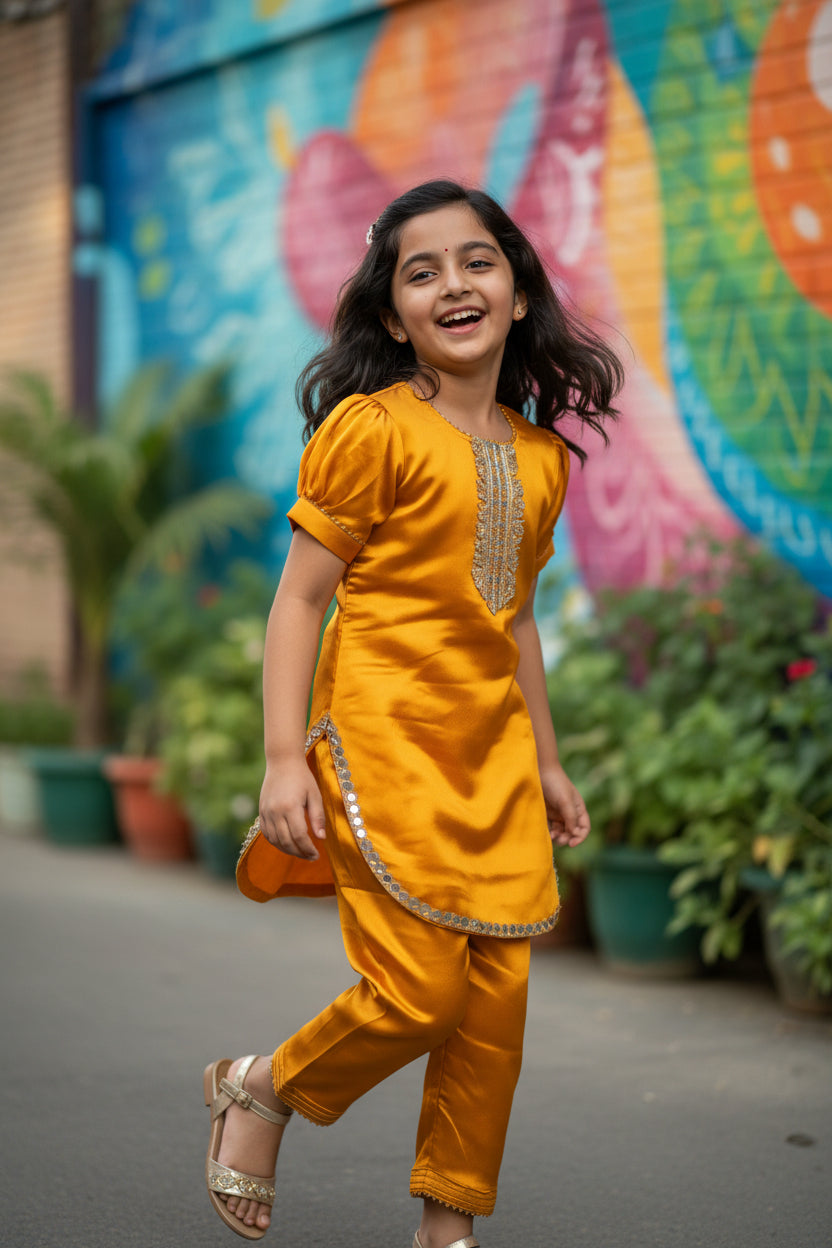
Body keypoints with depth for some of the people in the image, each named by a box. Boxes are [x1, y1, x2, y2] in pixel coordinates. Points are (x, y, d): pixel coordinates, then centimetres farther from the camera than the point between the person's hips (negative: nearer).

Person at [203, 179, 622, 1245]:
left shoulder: (540, 455, 13)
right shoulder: (371, 427, -6)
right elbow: (300, 598, -7)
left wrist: (546, 762, 23)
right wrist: (284, 758, -13)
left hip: (493, 758, 6)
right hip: (385, 745, -6)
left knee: (498, 998, 3)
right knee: (418, 990, -11)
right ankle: (260, 1089, 18)